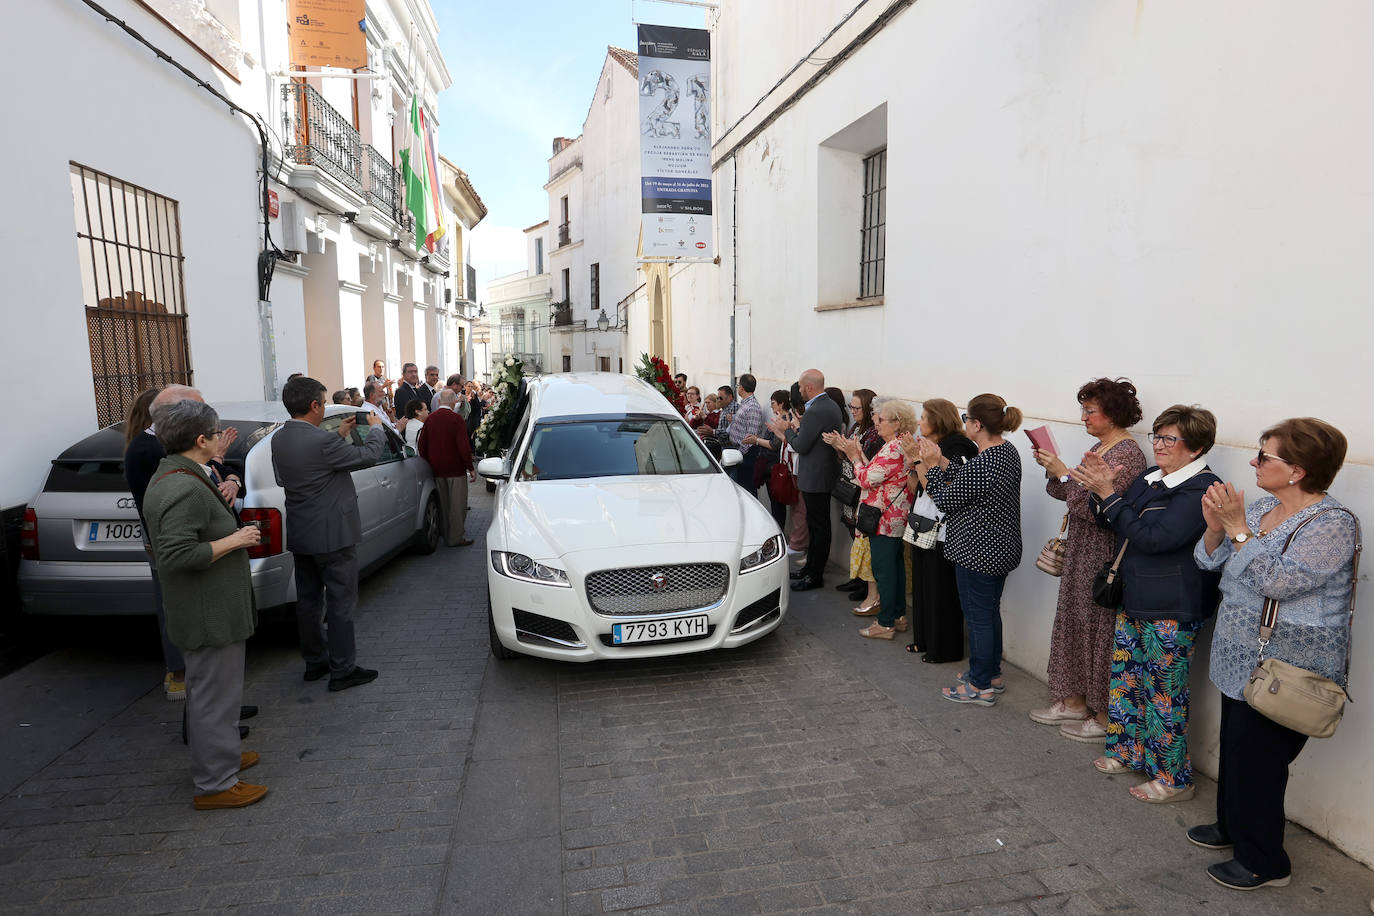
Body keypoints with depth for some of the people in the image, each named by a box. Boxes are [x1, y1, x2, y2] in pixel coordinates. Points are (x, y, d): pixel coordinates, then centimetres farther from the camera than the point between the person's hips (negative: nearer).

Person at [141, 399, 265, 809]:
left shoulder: (169, 477, 9)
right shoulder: (186, 489, -25)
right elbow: (176, 554, -32)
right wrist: (233, 541, -21)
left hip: (201, 610, 11)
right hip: (209, 613, -11)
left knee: (206, 689, 23)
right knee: (216, 694, 0)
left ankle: (219, 754, 40)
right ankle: (215, 783, 11)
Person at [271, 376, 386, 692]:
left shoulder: (279, 439, 1)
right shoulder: (320, 441, -24)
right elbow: (368, 455, -13)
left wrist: (340, 436, 17)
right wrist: (377, 428, 5)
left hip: (300, 535, 9)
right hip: (332, 535, -9)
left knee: (309, 600, 17)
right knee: (341, 603, 2)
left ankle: (314, 662, 30)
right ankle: (342, 670, 9)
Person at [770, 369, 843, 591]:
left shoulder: (815, 412, -22)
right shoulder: (831, 406, 9)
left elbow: (801, 447, -19)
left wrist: (786, 430, -5)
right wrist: (797, 429, 13)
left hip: (815, 478, -10)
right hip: (826, 474, 10)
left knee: (818, 526, -1)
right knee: (816, 523, 19)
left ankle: (814, 576, 8)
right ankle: (810, 566, 31)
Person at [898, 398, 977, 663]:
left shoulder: (955, 450, -16)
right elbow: (915, 488, 8)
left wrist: (918, 458, -24)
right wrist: (910, 457, -1)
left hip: (942, 531, -9)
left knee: (941, 591, 3)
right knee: (922, 586, 18)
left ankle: (945, 649, 17)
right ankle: (924, 639, 33)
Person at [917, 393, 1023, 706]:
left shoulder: (981, 464, -27)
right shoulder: (1008, 450, 5)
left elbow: (945, 501, -16)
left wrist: (930, 464, -7)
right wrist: (940, 460, 6)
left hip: (978, 553, -10)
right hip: (1001, 548, 10)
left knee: (978, 617, 3)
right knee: (991, 612, 21)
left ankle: (980, 686, 16)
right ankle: (992, 674, 35)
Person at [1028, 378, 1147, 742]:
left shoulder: (1127, 454, -16)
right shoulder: (1098, 448, 12)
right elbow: (1070, 495, 12)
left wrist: (1063, 472, -20)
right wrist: (1053, 467, -1)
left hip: (1104, 557, -9)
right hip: (1080, 552, 9)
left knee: (1099, 629, 1)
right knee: (1074, 622, 15)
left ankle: (1104, 715, 15)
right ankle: (1074, 701, 28)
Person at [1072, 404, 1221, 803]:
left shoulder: (1201, 490, -18)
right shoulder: (1152, 478, 8)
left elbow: (1152, 537, -25)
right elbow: (1112, 523, 14)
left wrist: (1109, 495, -23)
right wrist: (1100, 490, -4)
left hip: (1172, 613, -8)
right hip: (1134, 602, 9)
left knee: (1164, 694, 2)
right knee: (1125, 679, 18)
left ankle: (1173, 778, 18)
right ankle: (1129, 752, 36)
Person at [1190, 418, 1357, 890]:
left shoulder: (1333, 524, -17)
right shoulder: (1259, 507, 5)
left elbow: (1279, 581, -27)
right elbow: (1209, 560, 6)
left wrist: (1239, 528, -26)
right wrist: (1216, 526, -12)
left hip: (1285, 670, -8)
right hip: (1242, 659, 8)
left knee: (1256, 755, 0)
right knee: (1234, 745, 20)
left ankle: (1262, 861, 17)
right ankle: (1231, 826, 38)